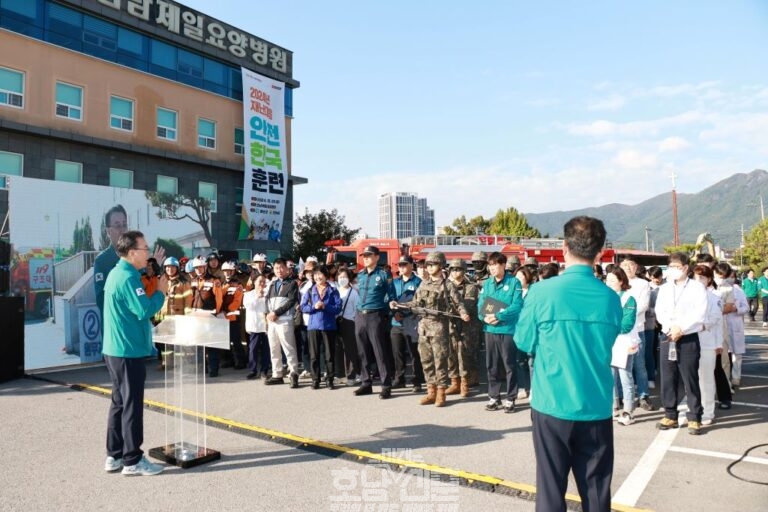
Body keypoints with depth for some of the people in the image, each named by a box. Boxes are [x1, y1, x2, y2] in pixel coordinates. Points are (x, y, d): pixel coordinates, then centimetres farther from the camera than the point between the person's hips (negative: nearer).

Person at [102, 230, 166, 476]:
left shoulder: (117, 273, 13)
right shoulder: (128, 277, -19)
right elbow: (144, 310, -23)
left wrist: (153, 291, 9)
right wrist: (160, 291, -9)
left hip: (116, 349, 10)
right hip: (128, 351, -10)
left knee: (119, 402, 16)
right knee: (132, 406, -1)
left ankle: (114, 455, 24)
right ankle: (132, 460, 7)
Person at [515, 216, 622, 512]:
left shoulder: (543, 292, -12)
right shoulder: (611, 299, -2)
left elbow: (524, 343, 0)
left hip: (552, 405, -2)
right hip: (597, 408, 3)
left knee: (550, 487, 9)